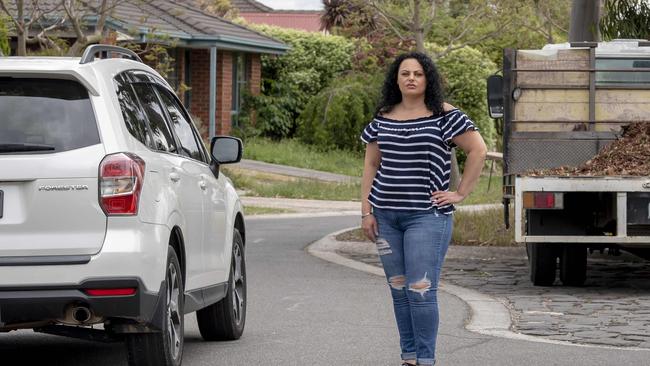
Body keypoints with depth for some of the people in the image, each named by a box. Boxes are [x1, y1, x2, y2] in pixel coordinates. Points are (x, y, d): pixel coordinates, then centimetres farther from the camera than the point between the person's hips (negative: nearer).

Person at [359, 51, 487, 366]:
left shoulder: (444, 116, -3)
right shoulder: (382, 118, 10)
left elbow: (478, 150, -5)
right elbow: (371, 165, 14)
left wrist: (461, 193, -7)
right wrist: (366, 211, 7)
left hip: (427, 215, -5)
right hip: (386, 216, 5)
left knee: (420, 289, -11)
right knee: (398, 290, 7)